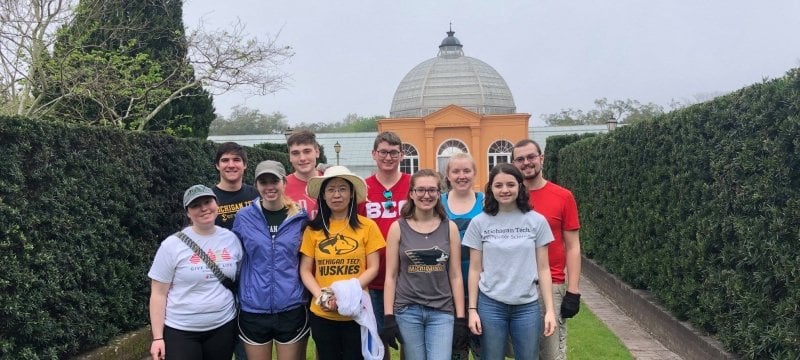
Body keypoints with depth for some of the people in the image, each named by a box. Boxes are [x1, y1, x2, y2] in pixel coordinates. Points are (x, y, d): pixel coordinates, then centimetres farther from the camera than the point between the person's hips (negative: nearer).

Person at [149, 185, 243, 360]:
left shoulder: (231, 239, 1)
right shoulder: (172, 245, -8)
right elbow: (159, 294, -6)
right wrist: (158, 337, -8)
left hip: (223, 327, 3)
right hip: (180, 331, -3)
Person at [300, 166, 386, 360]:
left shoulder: (367, 226, -2)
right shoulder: (313, 229, 2)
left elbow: (372, 268, -2)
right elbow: (305, 270, 4)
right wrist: (321, 296, -12)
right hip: (321, 314, 2)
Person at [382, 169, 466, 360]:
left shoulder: (450, 227, 2)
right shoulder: (398, 228, -1)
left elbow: (455, 276, 4)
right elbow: (391, 276, 0)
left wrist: (460, 317, 1)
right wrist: (388, 317, -4)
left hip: (442, 312, 1)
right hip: (407, 310, 0)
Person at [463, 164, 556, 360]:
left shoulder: (537, 221, -1)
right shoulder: (479, 223, -1)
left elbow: (543, 268, 3)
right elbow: (475, 270, 3)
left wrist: (549, 309, -1)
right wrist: (472, 309, -1)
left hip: (527, 306, 0)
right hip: (490, 305, 0)